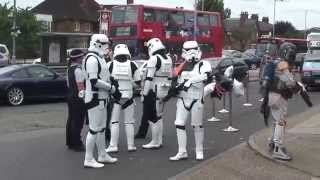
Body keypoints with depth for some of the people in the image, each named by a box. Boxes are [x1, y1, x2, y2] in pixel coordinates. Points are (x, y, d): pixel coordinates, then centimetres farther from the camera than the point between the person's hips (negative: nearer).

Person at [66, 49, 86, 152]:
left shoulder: (70, 69, 12)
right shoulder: (78, 70, -17)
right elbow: (80, 86, -20)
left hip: (70, 96, 10)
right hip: (78, 98, -10)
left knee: (71, 120, 15)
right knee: (77, 121, -5)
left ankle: (70, 143, 23)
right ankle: (76, 144, -1)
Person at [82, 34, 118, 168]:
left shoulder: (98, 58, 15)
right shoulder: (92, 59, -18)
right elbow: (94, 81, -25)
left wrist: (111, 85, 8)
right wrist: (110, 87, -16)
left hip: (101, 98, 11)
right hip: (94, 98, -11)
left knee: (101, 127, 17)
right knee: (94, 128, -6)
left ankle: (102, 155, 29)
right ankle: (88, 159, 1)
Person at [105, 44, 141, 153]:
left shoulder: (110, 65, -5)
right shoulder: (132, 65, -3)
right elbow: (137, 82, 0)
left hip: (115, 96, -1)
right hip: (128, 97, 1)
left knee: (114, 121, 4)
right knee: (129, 121, 10)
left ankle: (113, 146, 1)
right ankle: (131, 145, 14)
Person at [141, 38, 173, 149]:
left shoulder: (154, 59, -15)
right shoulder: (168, 59, 9)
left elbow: (149, 78, -18)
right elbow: (170, 77, 14)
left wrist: (144, 94, -13)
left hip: (154, 91, -8)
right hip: (164, 91, 8)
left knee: (152, 117, 0)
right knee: (159, 116, 17)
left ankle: (155, 142, 3)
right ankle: (159, 141, 23)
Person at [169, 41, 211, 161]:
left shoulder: (203, 65, -4)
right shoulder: (183, 66, 14)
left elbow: (205, 76, -24)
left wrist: (189, 81, -28)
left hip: (196, 99, -5)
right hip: (182, 99, 5)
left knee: (197, 125, 5)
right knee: (179, 124, 0)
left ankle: (199, 151, 20)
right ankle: (182, 152, 8)